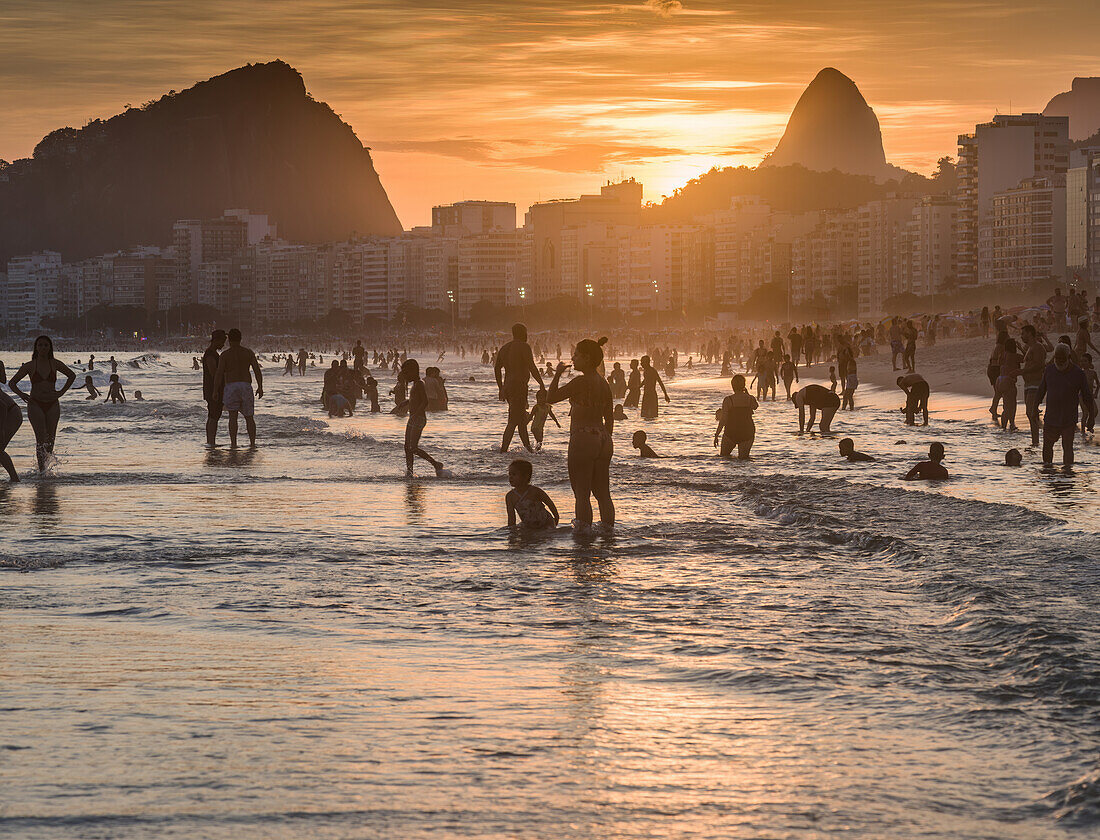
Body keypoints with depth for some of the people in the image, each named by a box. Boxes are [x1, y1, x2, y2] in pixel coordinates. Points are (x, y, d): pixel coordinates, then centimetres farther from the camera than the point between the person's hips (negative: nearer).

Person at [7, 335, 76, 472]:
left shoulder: (54, 364, 4)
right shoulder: (30, 366, 0)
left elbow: (72, 376, 21)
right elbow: (12, 383, 6)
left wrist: (62, 392, 10)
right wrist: (21, 395, -10)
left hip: (52, 405, 2)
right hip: (35, 404, -2)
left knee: (50, 439, 3)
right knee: (41, 438, -13)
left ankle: (46, 464, 20)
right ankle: (41, 469, -12)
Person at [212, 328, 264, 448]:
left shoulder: (225, 355, 1)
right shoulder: (248, 353, 7)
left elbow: (219, 374, -6)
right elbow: (257, 370, 0)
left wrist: (215, 390, 0)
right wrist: (260, 387, 4)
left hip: (231, 387, -2)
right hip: (246, 386, 2)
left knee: (233, 417, -4)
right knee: (249, 418, 10)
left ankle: (233, 443, -13)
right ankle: (253, 443, 4)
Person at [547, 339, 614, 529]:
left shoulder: (581, 382, -14)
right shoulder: (604, 383, 11)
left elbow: (551, 398, -10)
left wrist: (558, 374, 0)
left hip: (583, 440, -8)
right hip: (603, 439, 8)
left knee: (582, 495, -4)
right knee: (603, 495, 12)